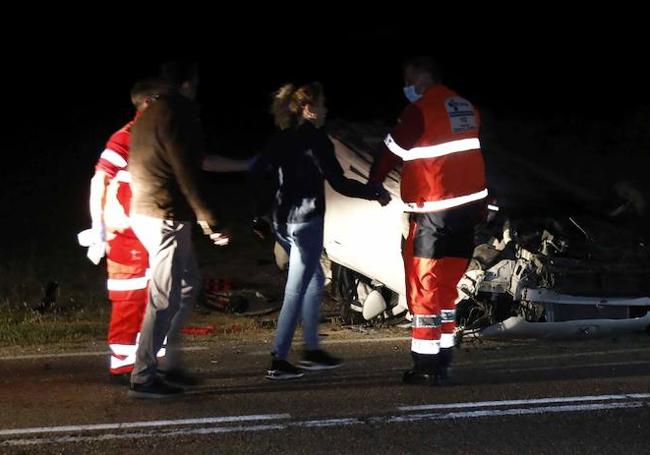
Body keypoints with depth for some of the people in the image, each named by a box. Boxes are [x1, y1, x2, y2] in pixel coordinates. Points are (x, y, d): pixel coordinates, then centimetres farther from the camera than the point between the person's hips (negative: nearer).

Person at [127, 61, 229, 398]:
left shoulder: (152, 114, 15)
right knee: (165, 298, -7)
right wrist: (208, 221, -14)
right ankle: (143, 377, -7)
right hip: (166, 216, -10)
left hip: (146, 212, 10)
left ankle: (168, 365, 21)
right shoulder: (177, 114, -15)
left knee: (189, 285, 19)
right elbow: (187, 173, -18)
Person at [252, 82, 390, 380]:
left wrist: (258, 216, 16)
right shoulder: (316, 139, -12)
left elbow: (258, 174, 10)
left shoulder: (280, 140, 10)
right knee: (296, 290, -4)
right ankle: (278, 362, -6)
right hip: (306, 221, -8)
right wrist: (376, 194, -3)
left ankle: (312, 350, 25)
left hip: (283, 221, 8)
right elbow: (339, 183, -15)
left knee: (315, 279, 21)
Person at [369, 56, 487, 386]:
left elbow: (392, 150, -4)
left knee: (425, 285, -1)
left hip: (435, 211, -7)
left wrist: (374, 182, 12)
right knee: (445, 285, 14)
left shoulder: (421, 111, -11)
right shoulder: (465, 107, 13)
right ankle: (441, 363, 17)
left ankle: (426, 365, -2)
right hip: (469, 205, 7)